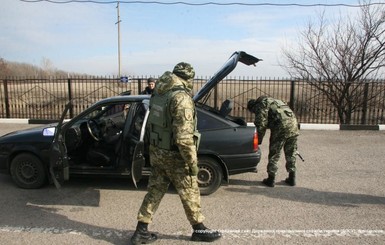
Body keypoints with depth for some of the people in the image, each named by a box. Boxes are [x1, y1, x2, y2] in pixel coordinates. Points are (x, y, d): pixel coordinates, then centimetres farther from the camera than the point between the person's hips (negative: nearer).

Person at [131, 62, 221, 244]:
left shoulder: (158, 94, 5)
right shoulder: (181, 97, -22)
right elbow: (184, 137, -27)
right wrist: (193, 162, -18)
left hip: (156, 151, 8)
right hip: (174, 156, -7)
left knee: (154, 191, 16)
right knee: (190, 193, 10)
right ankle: (199, 230, 28)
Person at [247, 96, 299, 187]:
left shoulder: (260, 105, 3)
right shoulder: (273, 101, 30)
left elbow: (261, 124, -6)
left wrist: (258, 140, 2)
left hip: (281, 128, -8)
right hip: (293, 125, 8)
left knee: (274, 154, 5)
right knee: (291, 154, 18)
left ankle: (271, 179, 13)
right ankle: (292, 178, 26)